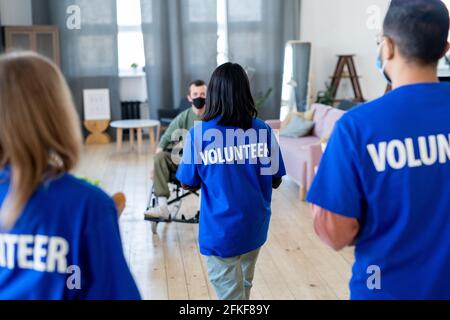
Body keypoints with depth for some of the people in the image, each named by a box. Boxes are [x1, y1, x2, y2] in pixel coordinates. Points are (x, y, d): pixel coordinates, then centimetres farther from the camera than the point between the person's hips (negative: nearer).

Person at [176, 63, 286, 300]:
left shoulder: (199, 134, -13)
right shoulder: (263, 130, -7)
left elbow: (188, 184, -4)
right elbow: (275, 181, 1)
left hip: (221, 230, -3)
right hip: (255, 226, 4)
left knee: (231, 294, 10)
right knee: (243, 286, 26)